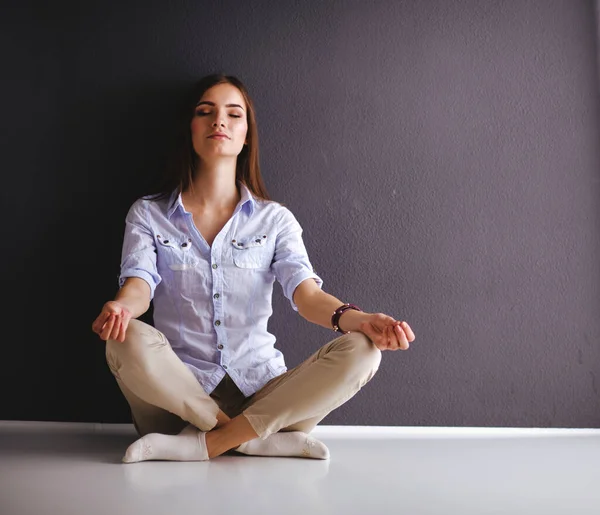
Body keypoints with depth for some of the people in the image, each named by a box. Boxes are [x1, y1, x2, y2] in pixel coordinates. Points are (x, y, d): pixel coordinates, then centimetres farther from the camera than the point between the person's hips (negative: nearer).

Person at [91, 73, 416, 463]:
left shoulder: (274, 219, 8)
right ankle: (266, 440, -20)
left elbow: (306, 292, -7)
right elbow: (139, 283, -10)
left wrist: (357, 319, -30)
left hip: (260, 393, 1)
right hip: (178, 394, -1)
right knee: (129, 341, -32)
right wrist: (119, 308, -36)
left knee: (360, 351, -23)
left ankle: (204, 444, -23)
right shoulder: (148, 214, 7)